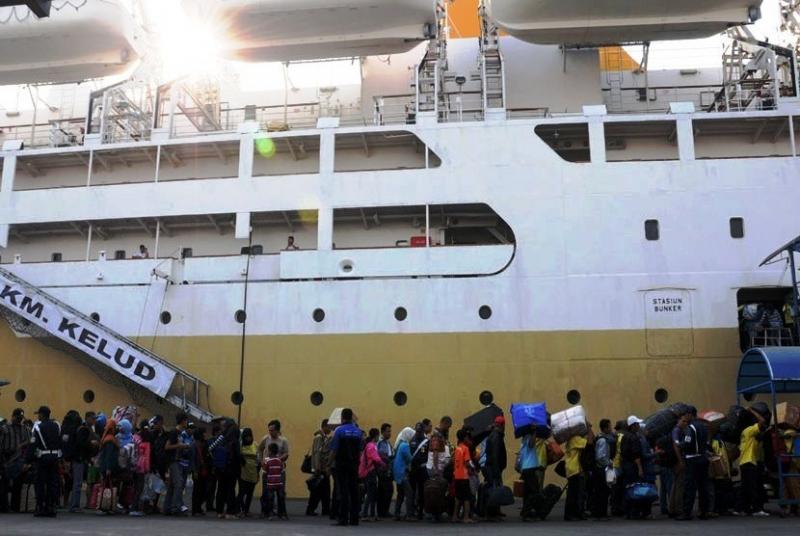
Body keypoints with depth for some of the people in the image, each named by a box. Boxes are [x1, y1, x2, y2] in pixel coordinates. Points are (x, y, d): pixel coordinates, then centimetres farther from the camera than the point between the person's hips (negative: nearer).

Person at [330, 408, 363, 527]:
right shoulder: (358, 431, 6)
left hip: (342, 464, -4)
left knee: (343, 491, -2)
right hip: (354, 464, 4)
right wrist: (357, 461, 14)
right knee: (354, 491, 9)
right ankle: (354, 519, 10)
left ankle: (343, 519, -4)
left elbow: (334, 450, -10)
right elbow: (360, 450, 6)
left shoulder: (339, 430, -8)